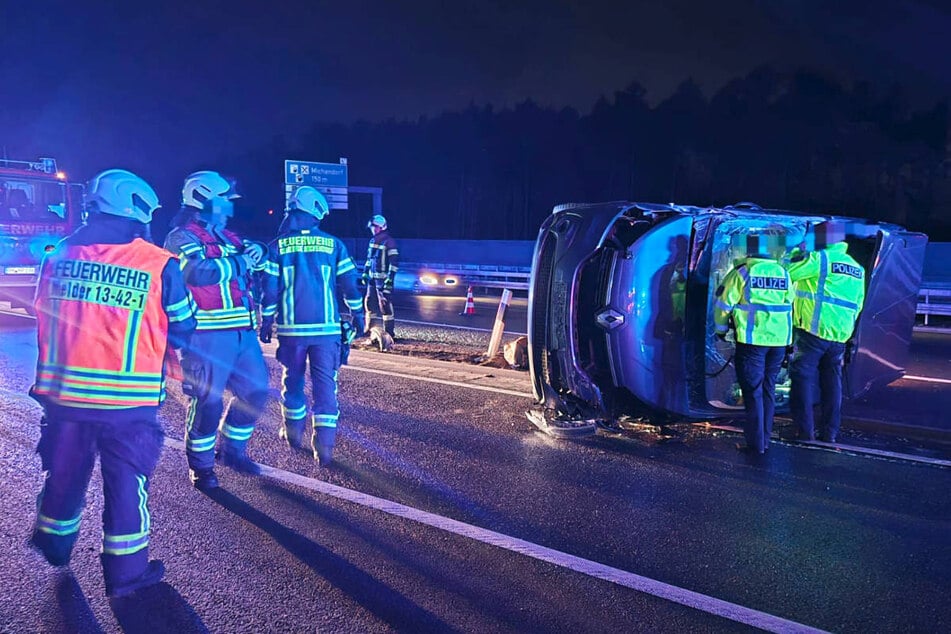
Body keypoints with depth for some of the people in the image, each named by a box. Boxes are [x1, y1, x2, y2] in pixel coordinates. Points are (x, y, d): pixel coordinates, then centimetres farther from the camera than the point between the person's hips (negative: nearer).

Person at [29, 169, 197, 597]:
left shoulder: (59, 256, 0)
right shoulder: (159, 264, -12)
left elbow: (43, 317, 15)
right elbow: (183, 329, -1)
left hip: (63, 392, 4)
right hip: (128, 399, -4)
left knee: (65, 471, 23)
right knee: (125, 482, 9)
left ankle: (54, 542, 45)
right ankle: (126, 570, 20)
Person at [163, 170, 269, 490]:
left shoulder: (228, 237, 18)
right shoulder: (182, 238, -6)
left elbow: (256, 257, 28)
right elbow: (198, 272, -23)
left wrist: (254, 250, 4)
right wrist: (239, 262, -13)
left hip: (243, 330, 8)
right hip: (208, 334, -8)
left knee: (255, 391, 13)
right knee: (208, 399, -2)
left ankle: (232, 449, 32)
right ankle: (200, 465, 17)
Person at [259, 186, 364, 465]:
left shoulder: (278, 246, 1)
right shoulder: (333, 244, 1)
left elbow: (270, 290, 0)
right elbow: (350, 285, 3)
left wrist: (265, 322, 11)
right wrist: (357, 315, 15)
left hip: (292, 328, 1)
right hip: (327, 327, -1)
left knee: (293, 379, 18)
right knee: (325, 384, 1)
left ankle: (294, 432, 32)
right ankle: (324, 446, -4)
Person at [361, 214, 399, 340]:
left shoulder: (389, 241, -10)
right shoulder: (373, 241, 15)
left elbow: (394, 261, -15)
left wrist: (390, 278, -19)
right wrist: (365, 273, 19)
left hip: (383, 279, -8)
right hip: (372, 278, 8)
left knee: (385, 305, -10)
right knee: (369, 302, 13)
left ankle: (390, 333, -5)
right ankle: (369, 329, 25)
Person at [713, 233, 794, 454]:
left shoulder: (742, 272, -5)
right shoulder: (783, 272, 10)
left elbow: (724, 303, -5)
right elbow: (789, 306, 14)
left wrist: (721, 329, 11)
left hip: (752, 340, -4)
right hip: (779, 341, 5)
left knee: (753, 391, 1)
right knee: (768, 390, 15)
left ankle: (756, 443, 3)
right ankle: (765, 439, 21)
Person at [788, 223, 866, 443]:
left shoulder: (820, 258, -8)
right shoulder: (857, 269, 15)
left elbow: (787, 274, -9)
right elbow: (858, 304, 19)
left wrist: (796, 256, 9)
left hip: (813, 330, -7)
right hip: (840, 335, 7)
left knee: (803, 379, 0)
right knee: (832, 382, 14)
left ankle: (805, 431, -1)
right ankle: (830, 433, 18)